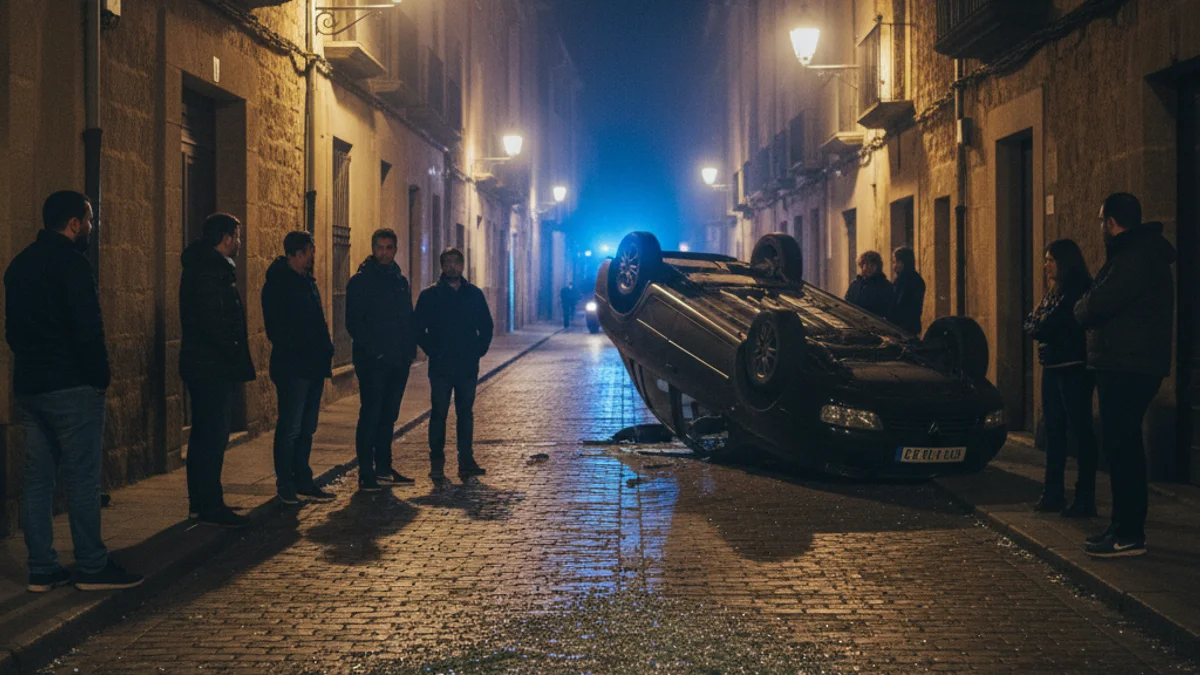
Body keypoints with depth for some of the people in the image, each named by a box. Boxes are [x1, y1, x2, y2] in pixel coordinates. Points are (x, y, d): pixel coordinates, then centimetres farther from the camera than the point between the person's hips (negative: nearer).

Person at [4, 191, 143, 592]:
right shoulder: (71, 263, -12)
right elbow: (88, 329, -18)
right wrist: (101, 376, -8)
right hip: (71, 386, -9)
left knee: (37, 477, 9)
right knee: (82, 477, -4)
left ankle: (42, 570, 11)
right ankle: (92, 567, 0)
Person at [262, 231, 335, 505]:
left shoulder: (307, 281, 17)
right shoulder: (278, 282, -9)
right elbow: (275, 326, -15)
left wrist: (326, 351, 10)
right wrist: (290, 352, -18)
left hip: (313, 366, 9)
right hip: (292, 367, -9)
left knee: (307, 428, 13)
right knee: (290, 428, -3)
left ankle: (303, 480, 20)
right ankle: (285, 484, 5)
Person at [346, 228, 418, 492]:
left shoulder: (401, 282, 16)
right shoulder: (361, 281, -4)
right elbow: (354, 322, -9)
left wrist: (410, 349, 6)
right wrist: (373, 351, -16)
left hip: (398, 361, 6)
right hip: (372, 361, -6)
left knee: (389, 416, 11)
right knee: (370, 416, -6)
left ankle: (383, 468, 20)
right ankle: (366, 474, -3)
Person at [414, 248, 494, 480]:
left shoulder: (474, 294, 9)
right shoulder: (429, 295, 1)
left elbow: (486, 326, 15)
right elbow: (418, 329, 2)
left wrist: (479, 350, 3)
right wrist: (433, 352, -5)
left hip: (468, 367, 2)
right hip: (440, 367, -2)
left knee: (466, 413, 6)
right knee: (439, 413, -1)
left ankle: (466, 461, 10)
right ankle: (436, 463, 5)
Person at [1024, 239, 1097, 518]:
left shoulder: (1078, 290, -12)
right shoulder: (1052, 291, 16)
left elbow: (1048, 327, -17)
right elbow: (1032, 325, 13)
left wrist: (1040, 326, 3)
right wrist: (1040, 325, -7)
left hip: (1074, 369, -9)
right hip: (1052, 368, 9)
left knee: (1080, 431, -6)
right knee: (1054, 430, 11)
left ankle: (1085, 498, -5)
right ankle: (1053, 493, 18)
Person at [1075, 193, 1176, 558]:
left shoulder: (1134, 257, -16)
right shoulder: (1140, 252, 19)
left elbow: (1096, 306, -22)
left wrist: (1082, 306, -2)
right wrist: (1091, 307, 3)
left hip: (1127, 369, -11)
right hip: (1127, 365, 11)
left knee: (1122, 447, -10)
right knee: (1122, 446, 14)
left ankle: (1129, 535, -8)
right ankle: (1123, 526, 20)